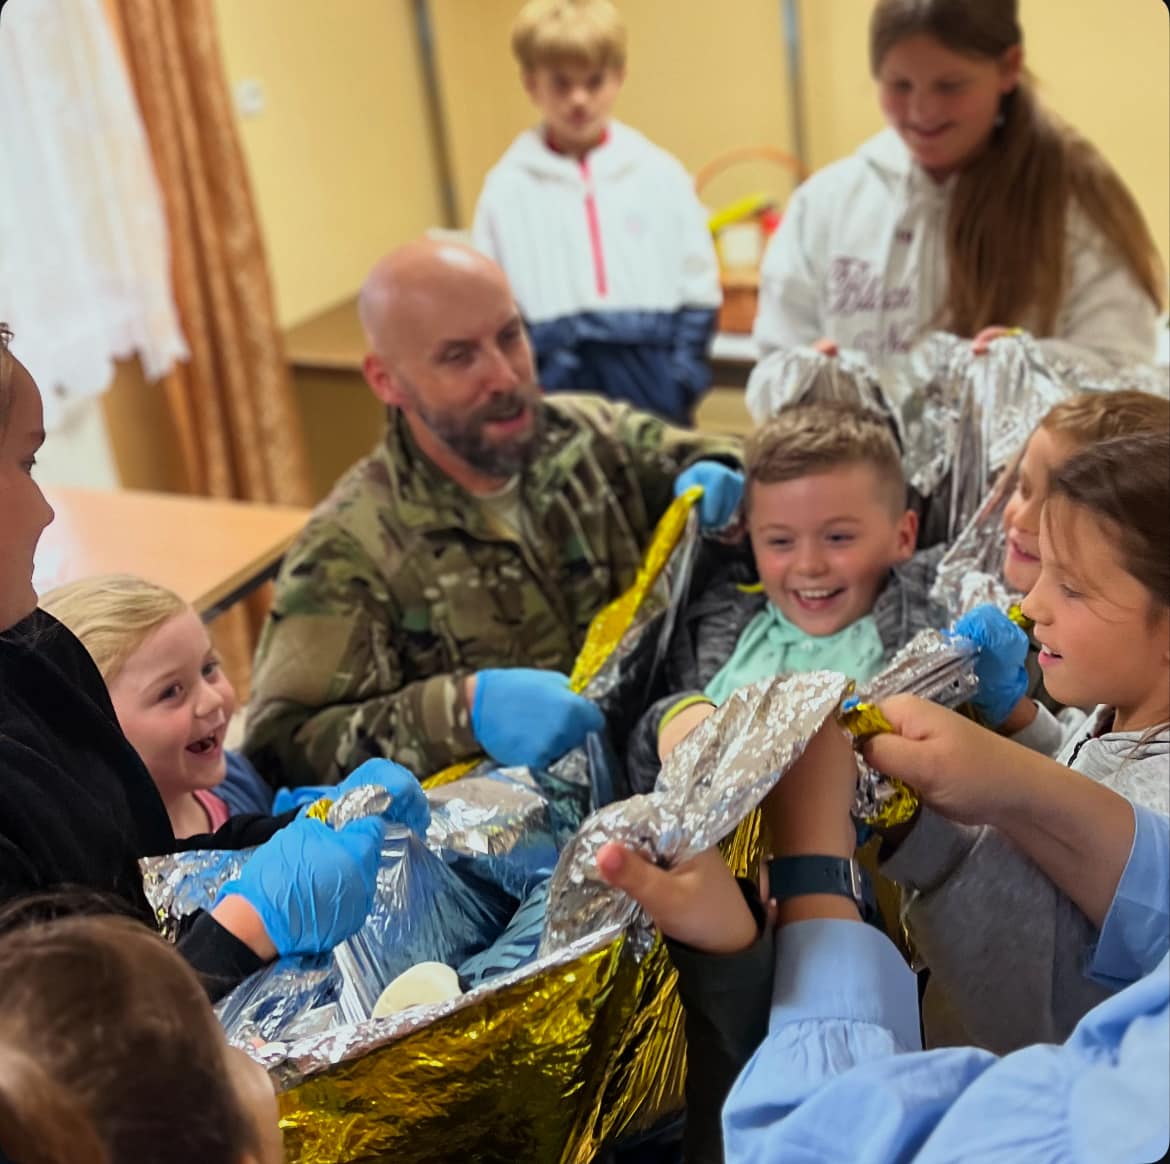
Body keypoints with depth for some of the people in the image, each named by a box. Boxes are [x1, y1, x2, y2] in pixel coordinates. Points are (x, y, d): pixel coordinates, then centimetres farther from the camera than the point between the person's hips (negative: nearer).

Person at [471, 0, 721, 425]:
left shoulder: (660, 175, 4)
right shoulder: (507, 188, 1)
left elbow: (698, 292, 6)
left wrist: (681, 383, -3)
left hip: (650, 382, 1)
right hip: (555, 393, -1)